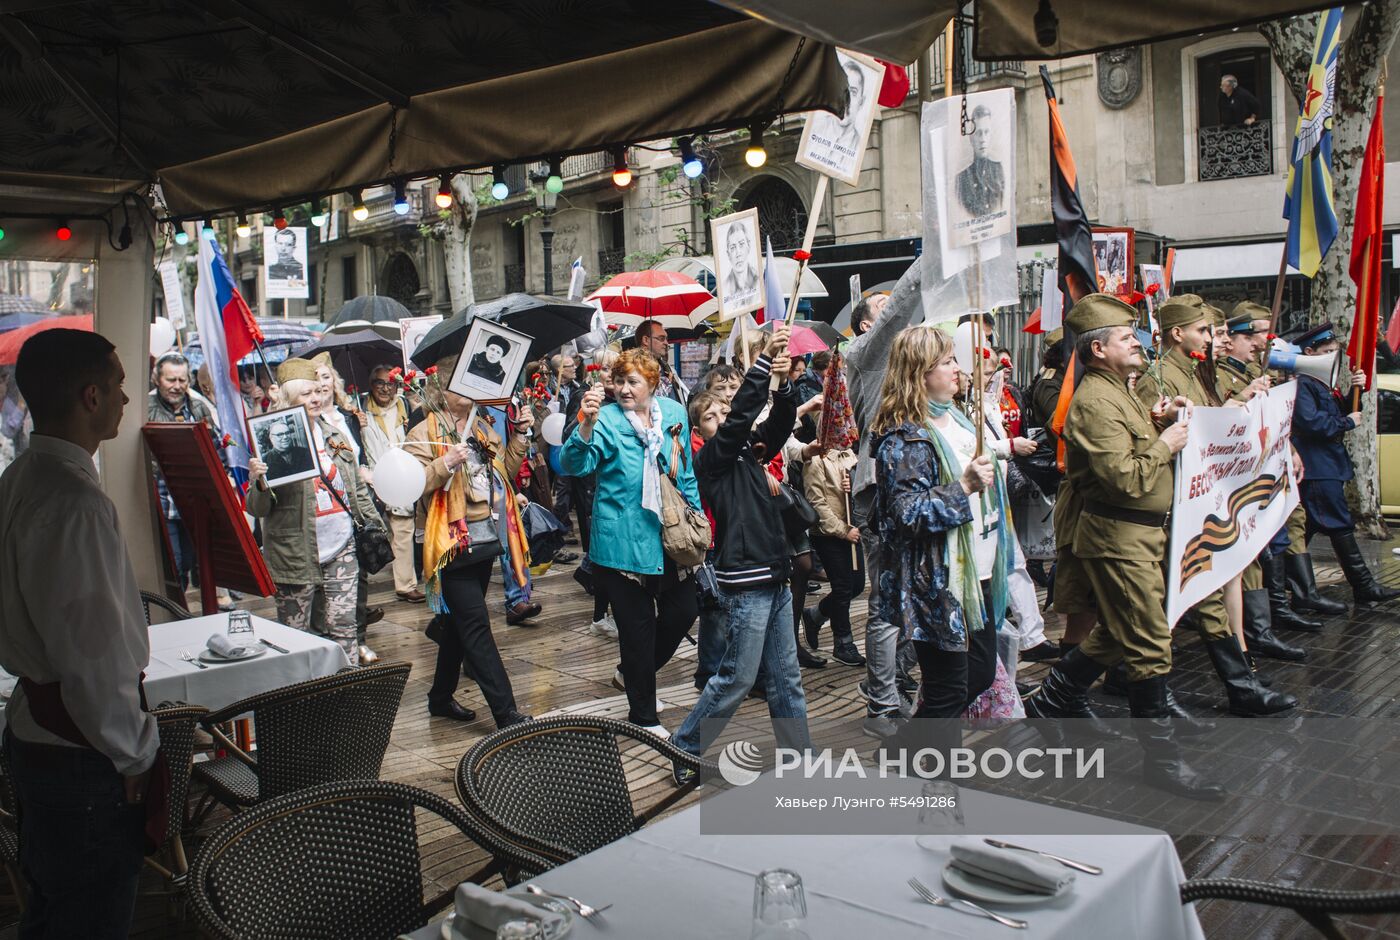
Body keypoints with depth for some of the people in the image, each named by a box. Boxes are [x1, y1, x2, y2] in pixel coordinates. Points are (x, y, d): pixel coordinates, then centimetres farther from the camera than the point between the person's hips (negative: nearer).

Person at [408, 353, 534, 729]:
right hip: (453, 543, -7)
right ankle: (507, 714, -6)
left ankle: (441, 697, 32)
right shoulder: (425, 433, -7)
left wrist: (519, 436, 7)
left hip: (485, 540, 7)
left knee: (460, 623, 17)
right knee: (476, 626, -7)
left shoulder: (483, 427, 14)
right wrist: (444, 464, -30)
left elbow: (506, 471, 19)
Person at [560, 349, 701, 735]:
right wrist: (586, 425, -42)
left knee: (683, 612, 14)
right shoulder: (607, 420, -11)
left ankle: (635, 672, 41)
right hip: (624, 541, -5)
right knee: (638, 626, 4)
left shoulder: (675, 413, 4)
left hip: (671, 538, 5)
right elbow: (573, 465, -26)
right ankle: (643, 715, 21)